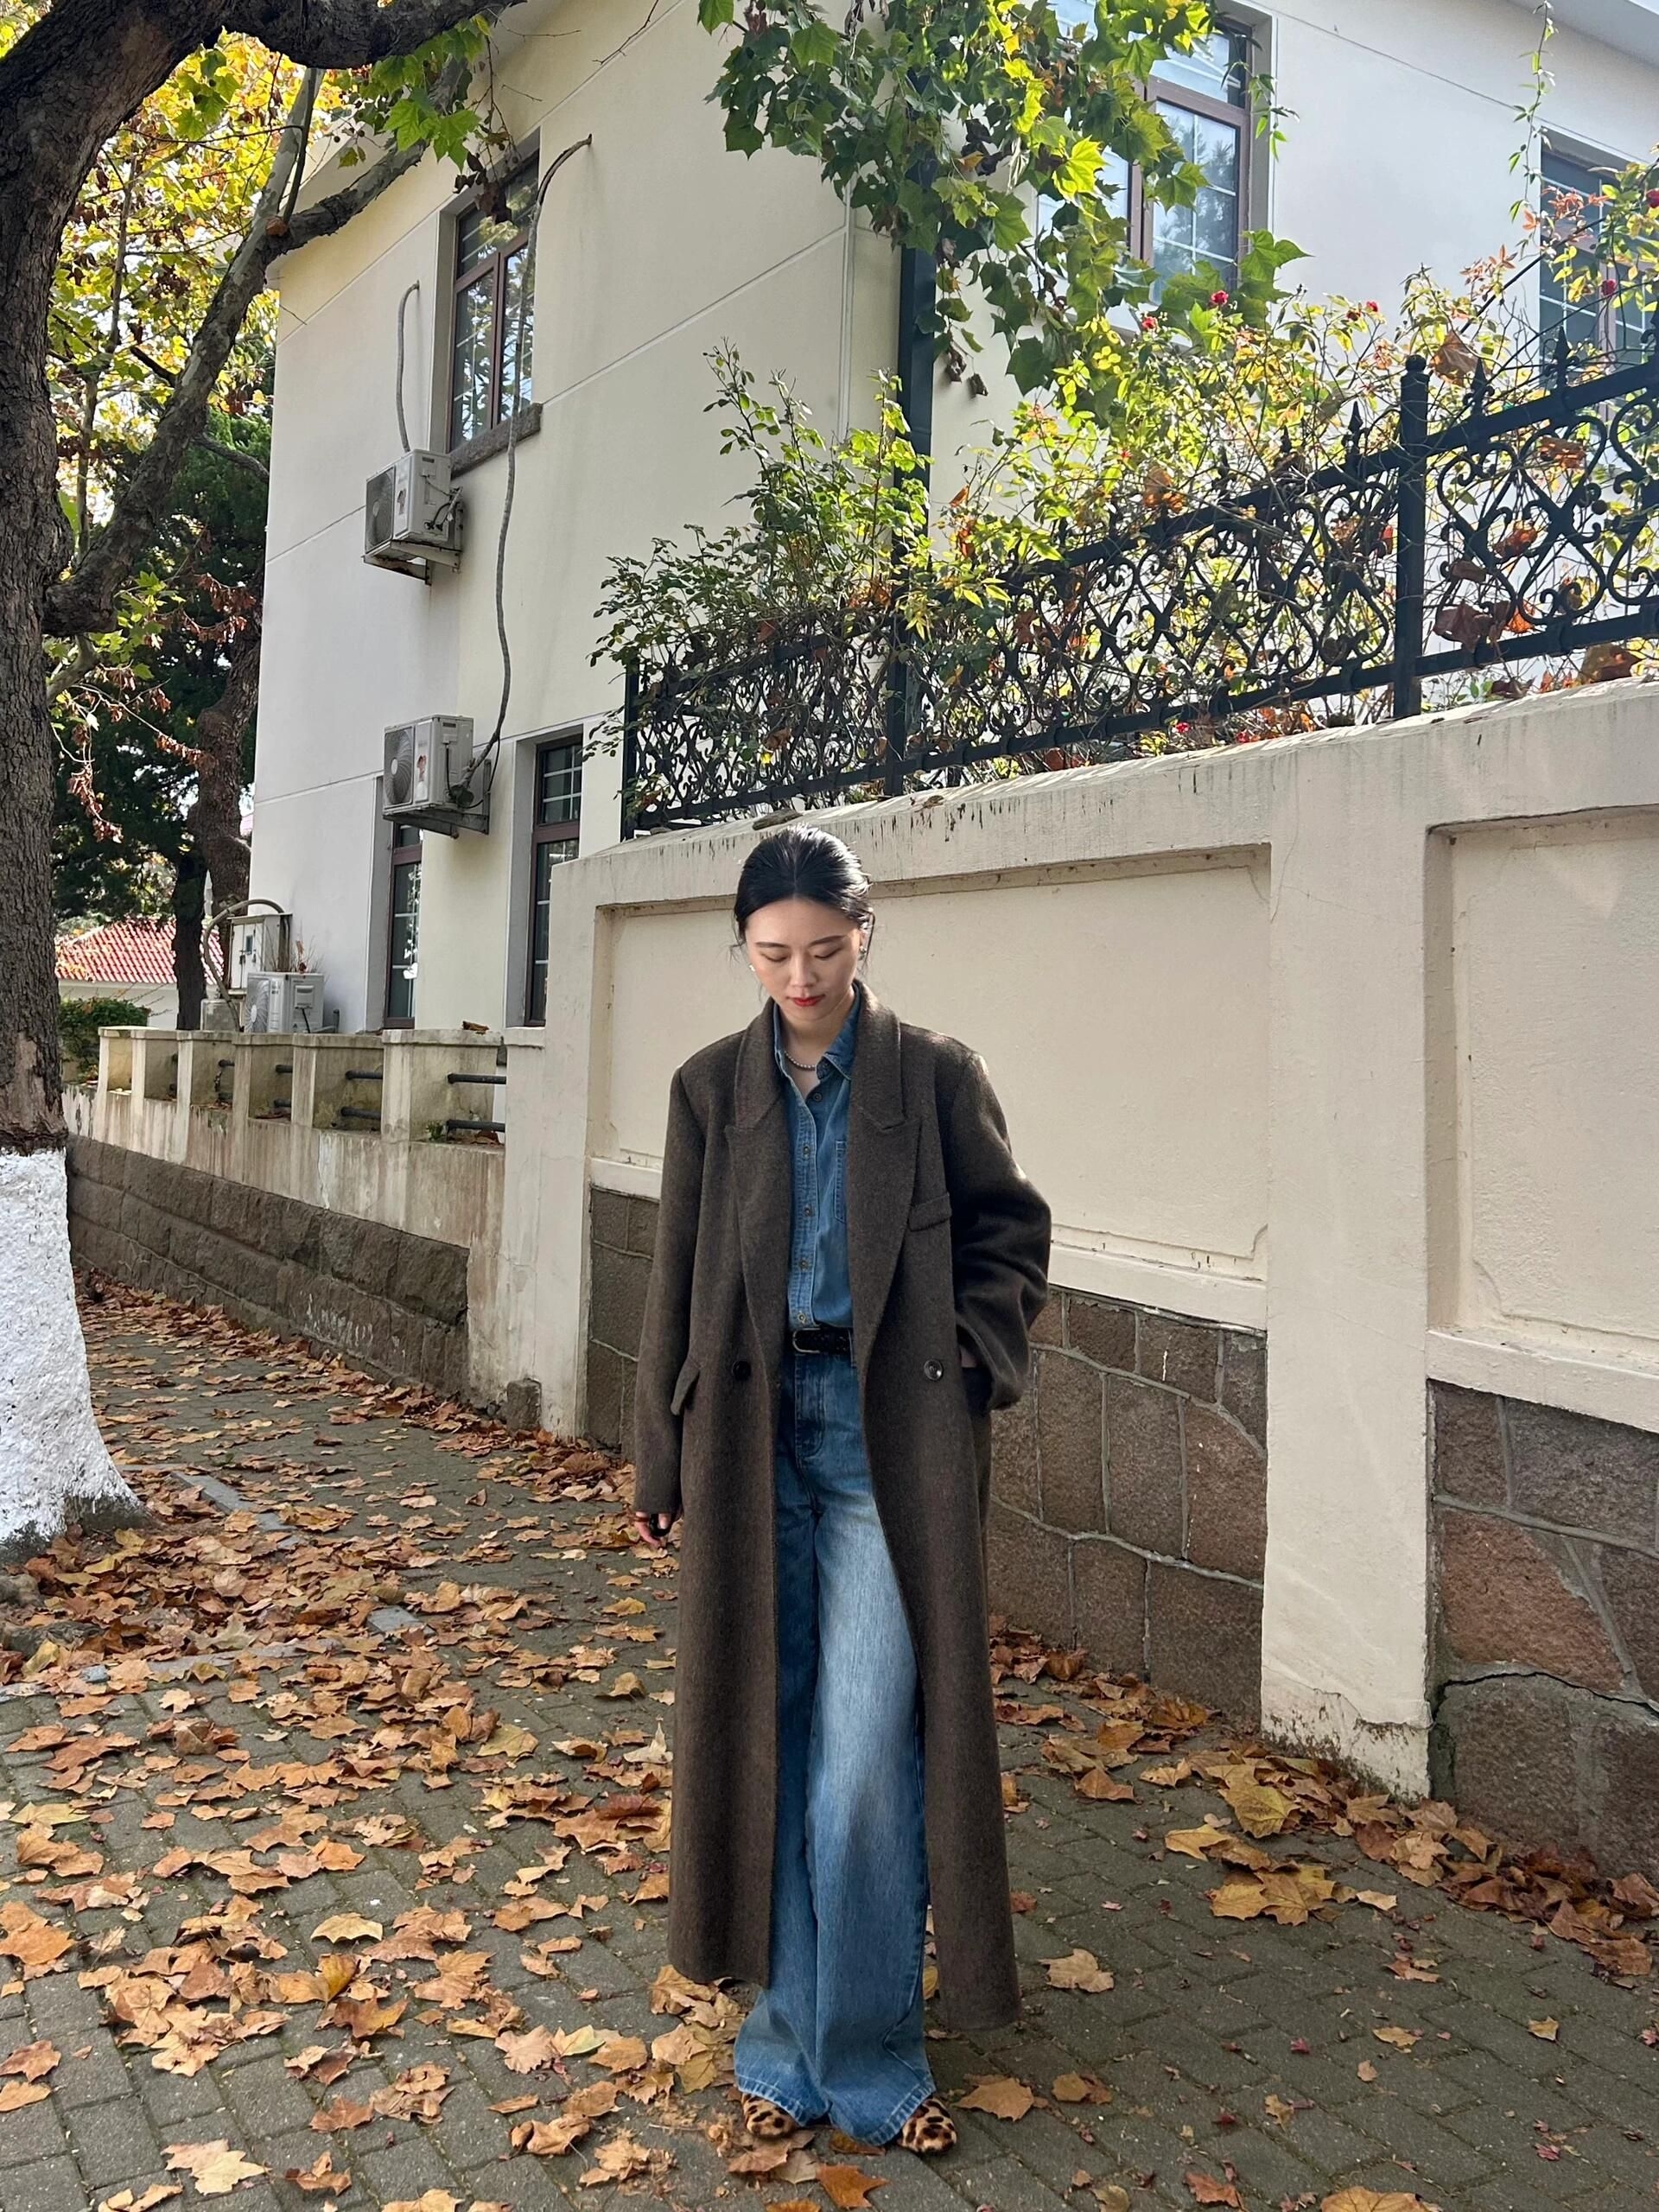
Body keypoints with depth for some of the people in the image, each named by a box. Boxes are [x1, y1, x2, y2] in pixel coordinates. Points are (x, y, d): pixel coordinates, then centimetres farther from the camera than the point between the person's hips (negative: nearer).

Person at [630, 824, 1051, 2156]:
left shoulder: (936, 1076, -1)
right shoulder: (714, 1089, 6)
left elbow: (1012, 1231, 7)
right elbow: (679, 1277, 8)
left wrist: (969, 1357, -8)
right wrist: (662, 1462, 8)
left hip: (892, 1437, -2)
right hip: (754, 1433, 3)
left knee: (868, 1757, -3)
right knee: (763, 1738, 9)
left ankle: (867, 2054, 15)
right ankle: (790, 2037, 26)